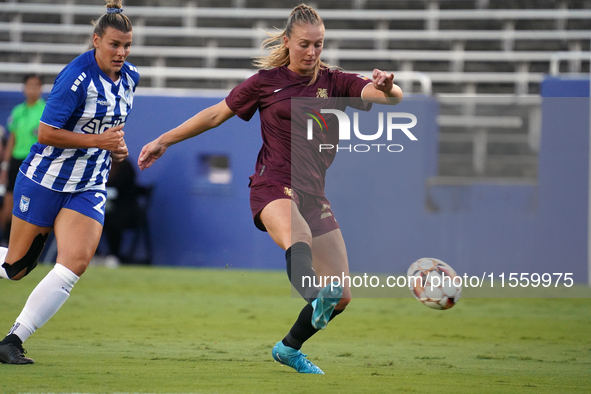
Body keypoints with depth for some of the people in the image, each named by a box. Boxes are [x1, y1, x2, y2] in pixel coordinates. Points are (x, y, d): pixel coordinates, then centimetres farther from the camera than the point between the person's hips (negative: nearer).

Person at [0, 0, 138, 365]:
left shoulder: (130, 78, 3)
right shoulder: (77, 77, -19)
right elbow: (46, 133, -20)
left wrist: (115, 146, 5)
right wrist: (99, 140, -23)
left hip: (89, 189, 5)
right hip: (46, 180, -5)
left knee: (75, 263, -15)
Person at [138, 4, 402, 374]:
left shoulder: (334, 82, 10)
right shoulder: (267, 81, 7)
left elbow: (393, 97, -3)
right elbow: (215, 115, 16)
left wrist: (387, 87, -27)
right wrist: (163, 141, 17)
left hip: (314, 194, 4)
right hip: (273, 187, -4)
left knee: (342, 295, 2)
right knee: (298, 239, -39)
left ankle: (289, 348, 25)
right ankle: (317, 301, -69)